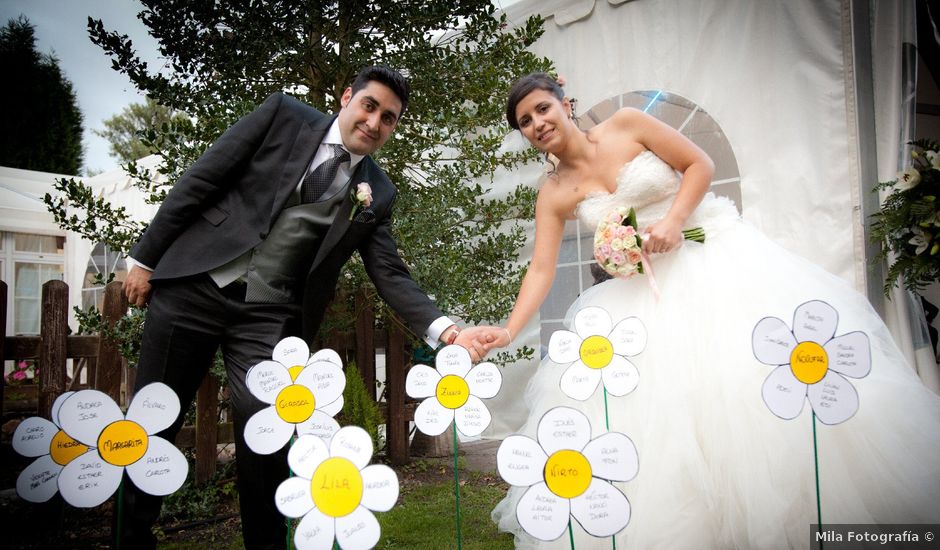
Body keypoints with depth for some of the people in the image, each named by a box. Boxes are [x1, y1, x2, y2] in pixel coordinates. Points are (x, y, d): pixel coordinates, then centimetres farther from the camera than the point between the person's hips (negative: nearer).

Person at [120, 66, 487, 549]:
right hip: (192, 286, 0)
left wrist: (444, 330, -14)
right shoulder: (284, 114, 0)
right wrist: (145, 257, -1)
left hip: (269, 317, 1)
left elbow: (390, 275, 2)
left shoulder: (377, 194, 5)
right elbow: (201, 179, 0)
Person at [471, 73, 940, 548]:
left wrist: (673, 220, -17)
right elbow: (541, 268, -7)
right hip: (651, 286, 2)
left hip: (719, 255, -2)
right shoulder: (553, 193, -1)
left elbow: (700, 164, -2)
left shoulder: (627, 124, -5)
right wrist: (508, 331, -18)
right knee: (662, 390, -7)